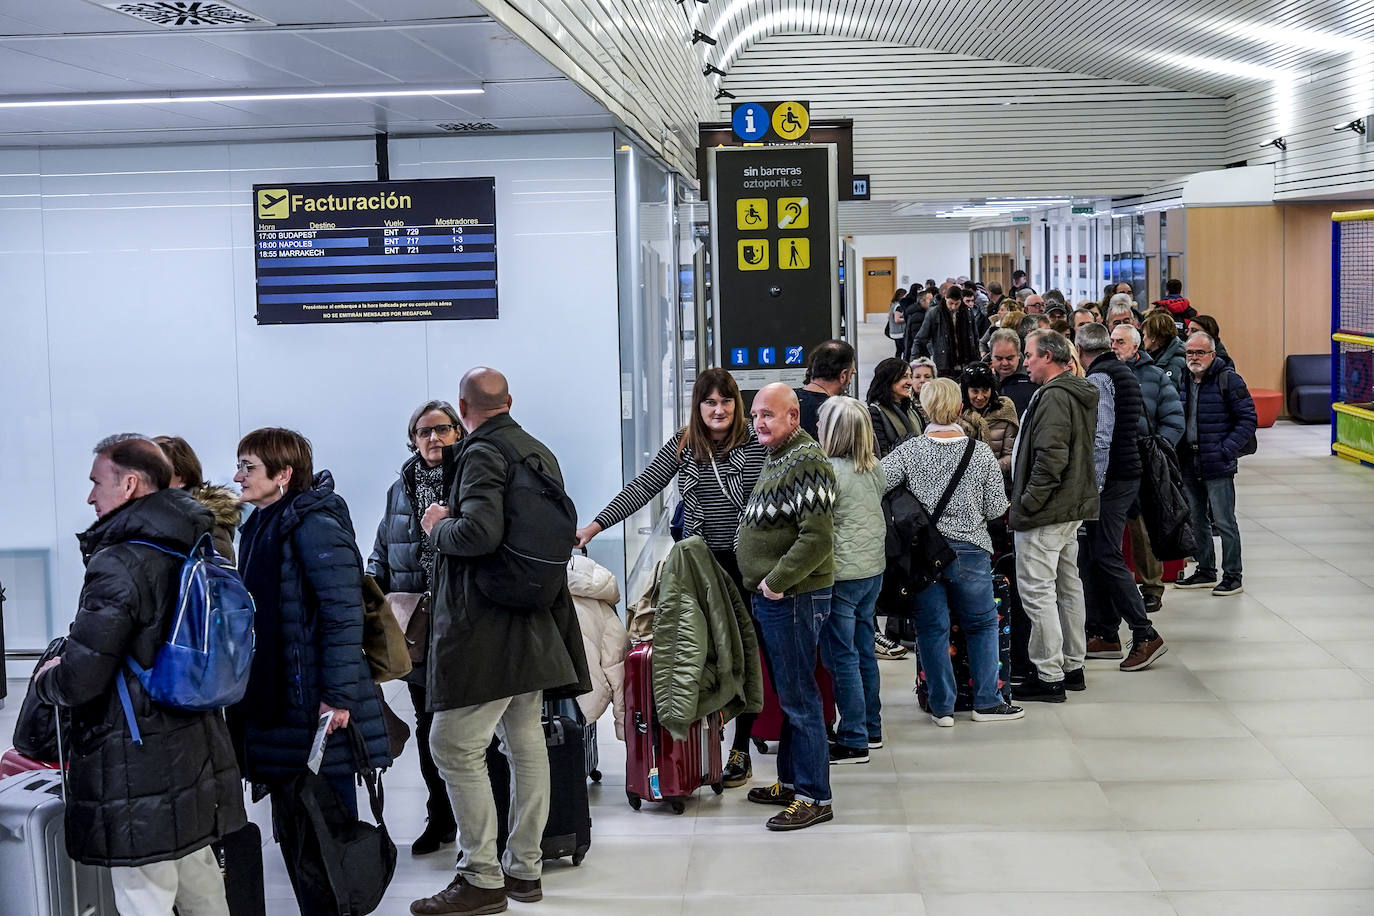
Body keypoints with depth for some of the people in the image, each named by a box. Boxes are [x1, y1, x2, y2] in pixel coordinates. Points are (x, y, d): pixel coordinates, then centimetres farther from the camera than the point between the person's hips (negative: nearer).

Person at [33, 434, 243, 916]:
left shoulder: (119, 564, -18)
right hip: (196, 761, 9)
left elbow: (79, 679, -22)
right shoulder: (193, 552, 9)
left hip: (138, 774, -9)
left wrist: (46, 679, 2)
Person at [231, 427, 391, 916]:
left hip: (315, 710, -9)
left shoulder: (315, 525, -13)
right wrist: (250, 697, 22)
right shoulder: (259, 527, 14)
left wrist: (337, 696, -22)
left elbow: (344, 614, -19)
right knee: (291, 829, 15)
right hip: (274, 706, 9)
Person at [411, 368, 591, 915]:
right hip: (535, 623, 9)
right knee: (525, 742, 13)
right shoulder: (541, 453, 13)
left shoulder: (482, 454, -13)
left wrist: (439, 526, -6)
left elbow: (480, 531, -27)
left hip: (486, 628, -9)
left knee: (455, 747, -5)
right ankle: (525, 867, 21)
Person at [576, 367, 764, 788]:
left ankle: (740, 751, 14)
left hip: (744, 566, -2)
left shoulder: (755, 446, -5)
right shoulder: (682, 445, 2)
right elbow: (643, 488, 0)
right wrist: (597, 525, -8)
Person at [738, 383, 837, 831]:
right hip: (772, 596, 10)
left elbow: (818, 538, -25)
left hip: (794, 597, -10)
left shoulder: (806, 463, -17)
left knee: (798, 697, -5)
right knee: (786, 694, 17)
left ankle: (815, 797, 1)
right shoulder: (777, 458, 15)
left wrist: (776, 582, -19)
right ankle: (791, 782, 28)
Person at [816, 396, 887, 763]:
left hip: (841, 574, -8)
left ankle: (853, 741, 3)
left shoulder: (828, 471, -18)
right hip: (874, 568, 8)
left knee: (842, 657, -1)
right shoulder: (874, 468, 5)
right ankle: (871, 728, 26)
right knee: (864, 651, 17)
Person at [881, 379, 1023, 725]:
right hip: (970, 551, 0)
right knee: (982, 624, 17)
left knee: (932, 629, 9)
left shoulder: (910, 451, -8)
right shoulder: (981, 452, -6)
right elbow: (997, 508, -3)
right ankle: (987, 701, 20)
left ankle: (941, 706, 15)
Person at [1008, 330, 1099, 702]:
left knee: (1037, 590, -6)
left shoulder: (1054, 397, -18)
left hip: (1046, 514, -11)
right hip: (1074, 507, 11)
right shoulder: (1080, 393, 14)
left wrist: (1027, 503, -18)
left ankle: (1049, 676, -3)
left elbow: (1051, 458, -25)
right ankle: (1072, 666, 26)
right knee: (1068, 585, 16)